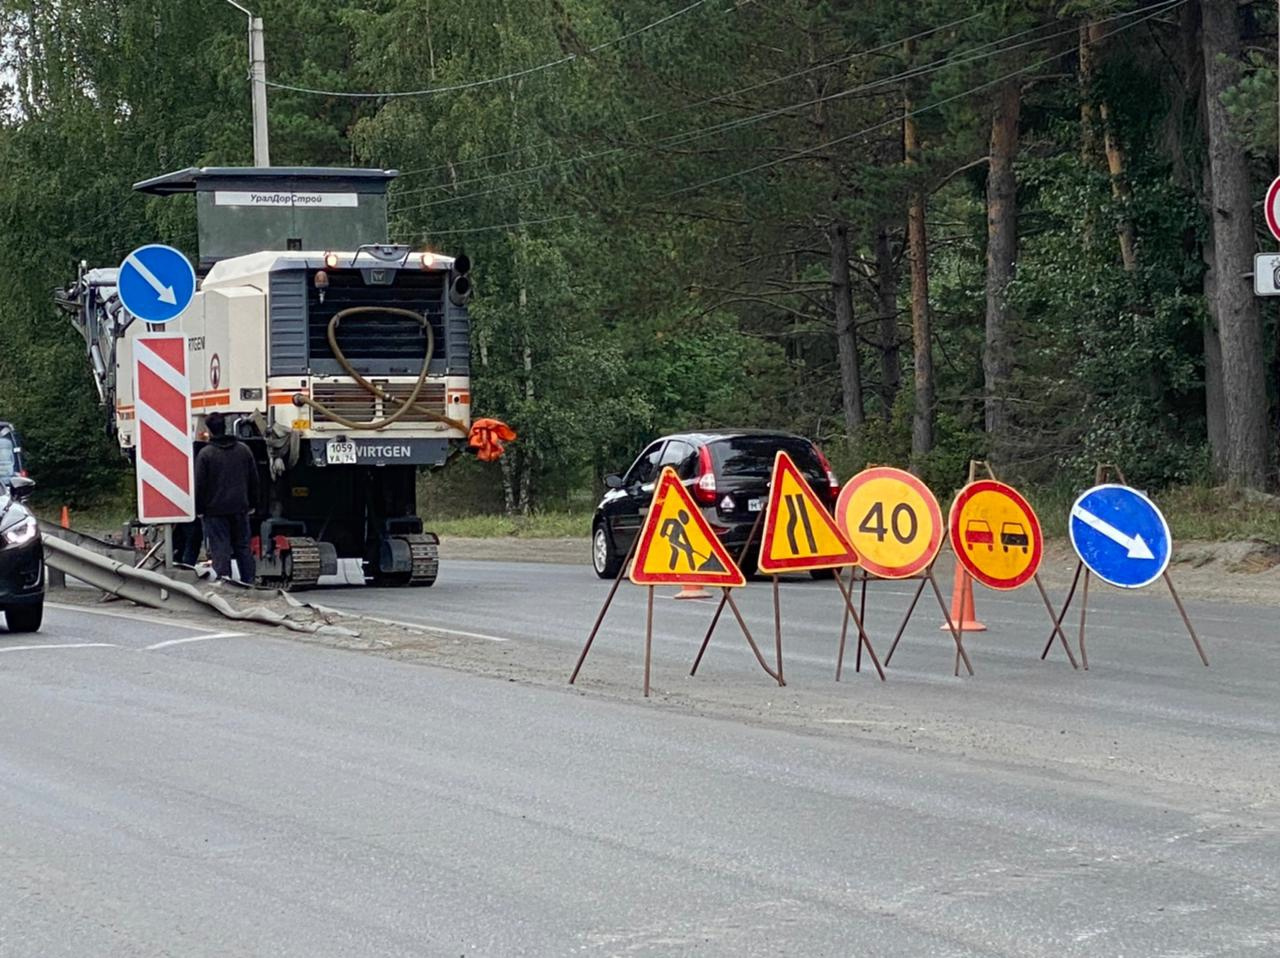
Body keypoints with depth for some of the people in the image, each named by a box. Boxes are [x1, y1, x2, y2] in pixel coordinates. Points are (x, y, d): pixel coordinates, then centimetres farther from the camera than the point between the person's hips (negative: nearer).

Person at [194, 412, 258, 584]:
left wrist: (199, 509, 0)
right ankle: (248, 582, 14)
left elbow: (200, 485, -9)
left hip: (215, 511, -5)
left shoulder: (205, 454, -11)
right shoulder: (243, 450, 6)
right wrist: (252, 504, 19)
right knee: (243, 547, 12)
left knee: (220, 550, -3)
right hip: (240, 509, 5)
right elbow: (254, 479, 12)